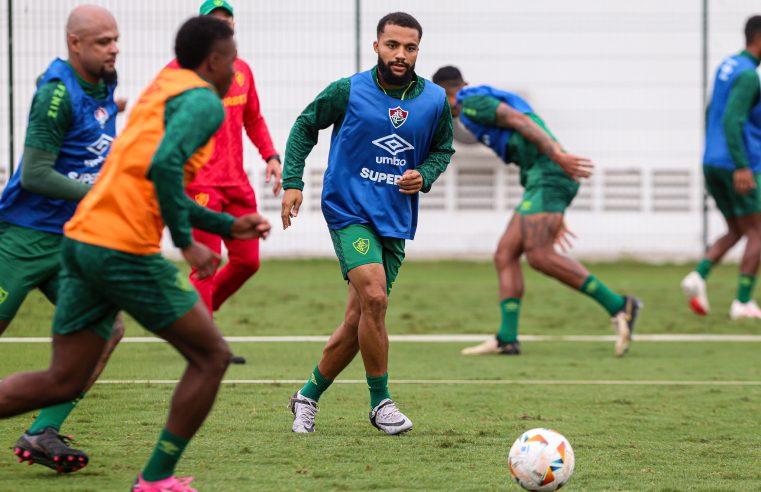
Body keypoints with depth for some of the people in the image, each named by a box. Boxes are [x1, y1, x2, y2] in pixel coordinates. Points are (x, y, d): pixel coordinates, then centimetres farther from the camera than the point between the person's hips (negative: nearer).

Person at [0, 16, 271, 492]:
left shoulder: (163, 90, 25)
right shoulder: (203, 101, -4)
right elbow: (163, 165, -23)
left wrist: (228, 225, 34)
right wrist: (187, 243, -16)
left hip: (83, 238, 9)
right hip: (125, 249, -9)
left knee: (63, 382, 10)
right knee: (211, 356, 5)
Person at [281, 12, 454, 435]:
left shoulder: (434, 101, 2)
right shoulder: (348, 91, -7)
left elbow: (443, 149, 17)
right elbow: (305, 126, 8)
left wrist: (424, 175, -4)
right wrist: (292, 181, 0)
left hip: (396, 221, 4)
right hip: (349, 210, -4)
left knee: (359, 321, 5)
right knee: (374, 298, -23)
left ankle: (309, 396, 25)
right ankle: (380, 402, -8)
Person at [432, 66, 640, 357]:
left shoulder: (470, 104, 1)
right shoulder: (493, 100, 31)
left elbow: (519, 120, -14)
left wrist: (557, 155, -25)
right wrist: (554, 217, 28)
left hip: (548, 175, -10)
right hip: (545, 178, 10)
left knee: (539, 256, -19)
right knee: (505, 255, 7)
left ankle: (618, 306, -21)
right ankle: (507, 339, 1)